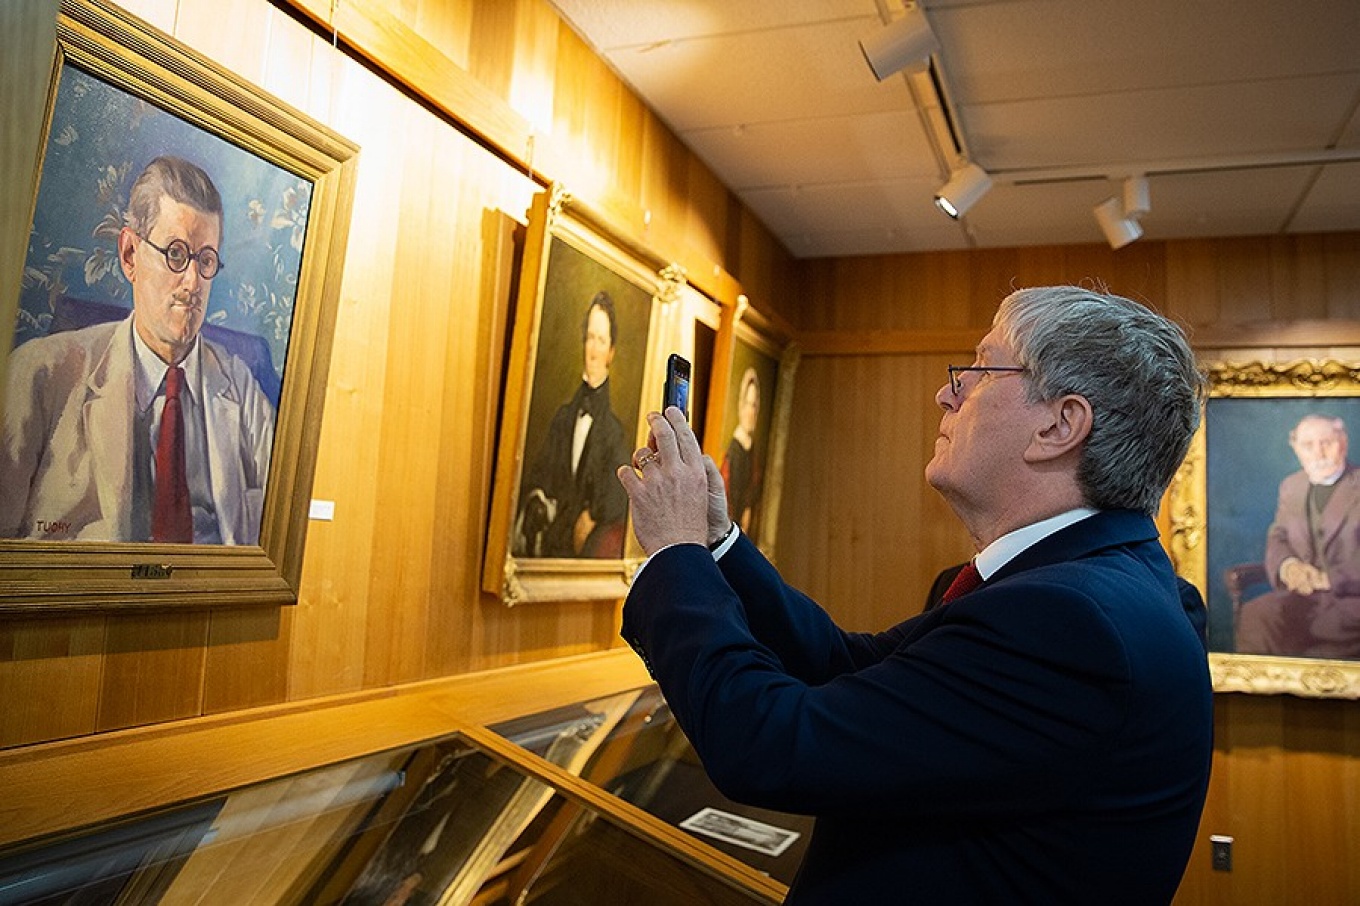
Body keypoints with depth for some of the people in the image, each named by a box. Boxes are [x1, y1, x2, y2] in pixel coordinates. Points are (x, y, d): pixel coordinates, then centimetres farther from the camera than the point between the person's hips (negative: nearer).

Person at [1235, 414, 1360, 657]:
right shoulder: (1291, 486, 19)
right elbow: (1277, 537, 18)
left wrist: (1328, 578, -17)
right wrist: (1287, 565, -5)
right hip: (1302, 592, 5)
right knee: (1253, 615, -29)